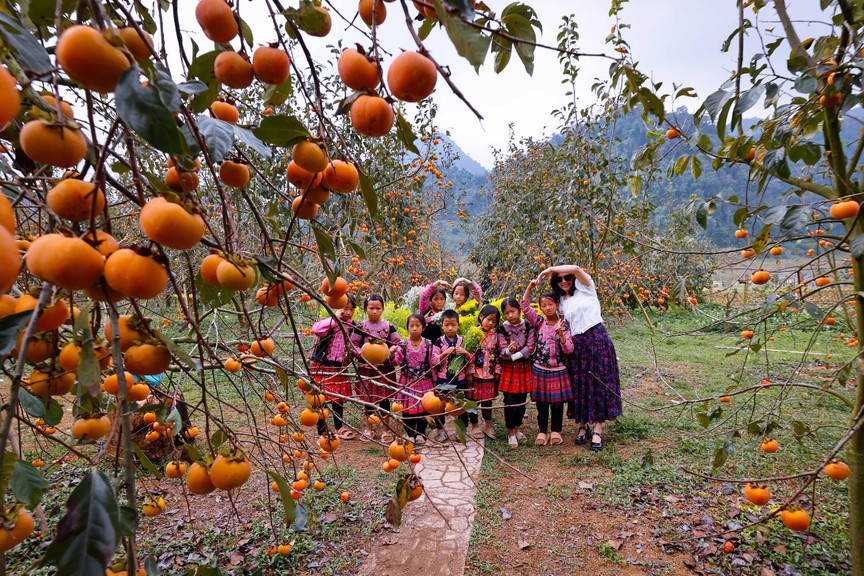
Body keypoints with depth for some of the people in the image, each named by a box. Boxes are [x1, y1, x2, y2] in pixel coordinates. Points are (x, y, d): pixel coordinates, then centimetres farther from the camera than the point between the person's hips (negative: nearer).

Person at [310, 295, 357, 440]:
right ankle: (322, 432, 18)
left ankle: (339, 428, 33)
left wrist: (350, 356, 4)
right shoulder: (329, 323, -15)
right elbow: (316, 329, -37)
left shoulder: (351, 325, 3)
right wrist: (335, 318, -31)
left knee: (339, 398, 16)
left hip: (339, 368, 5)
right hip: (322, 367, -5)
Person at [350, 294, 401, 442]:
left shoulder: (388, 326, 0)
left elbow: (397, 344, 0)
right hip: (366, 368, 0)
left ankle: (386, 429, 23)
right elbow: (354, 345, -3)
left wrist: (390, 355, -16)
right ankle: (369, 428, 28)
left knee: (384, 397, 7)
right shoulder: (360, 326, -2)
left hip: (385, 368, 0)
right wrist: (364, 355, -16)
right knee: (368, 398, 10)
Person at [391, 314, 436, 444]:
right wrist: (393, 354, -30)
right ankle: (410, 434, 23)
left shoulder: (428, 344, -4)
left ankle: (420, 433, 28)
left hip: (424, 382, 0)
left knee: (423, 407, 10)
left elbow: (433, 362, 1)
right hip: (407, 382, 0)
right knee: (407, 408, 7)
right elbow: (397, 361, -14)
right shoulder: (403, 344, -5)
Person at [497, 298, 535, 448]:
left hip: (524, 367, 1)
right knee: (510, 400, -3)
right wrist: (508, 350, -31)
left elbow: (530, 347, -10)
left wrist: (513, 356, -14)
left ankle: (517, 428, 29)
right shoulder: (502, 328, -4)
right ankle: (511, 432, 11)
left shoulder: (528, 325, -3)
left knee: (522, 399, 10)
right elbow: (502, 350, -9)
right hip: (508, 368, -1)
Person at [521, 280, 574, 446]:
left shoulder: (564, 325, -4)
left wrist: (561, 334, -25)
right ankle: (542, 431, 24)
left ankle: (556, 431, 27)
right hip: (539, 370, 1)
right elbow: (525, 306, -10)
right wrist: (531, 286, -17)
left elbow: (569, 350, -9)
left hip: (558, 371, -1)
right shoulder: (538, 321, 0)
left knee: (557, 403, 10)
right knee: (541, 403, 10)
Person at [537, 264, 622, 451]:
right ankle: (583, 425, 20)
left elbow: (576, 269, -17)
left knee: (599, 382, -3)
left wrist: (550, 269, -12)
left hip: (597, 340, -5)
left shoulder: (585, 289, 1)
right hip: (577, 344, 5)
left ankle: (597, 430, 2)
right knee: (580, 384, 6)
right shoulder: (562, 302, 16)